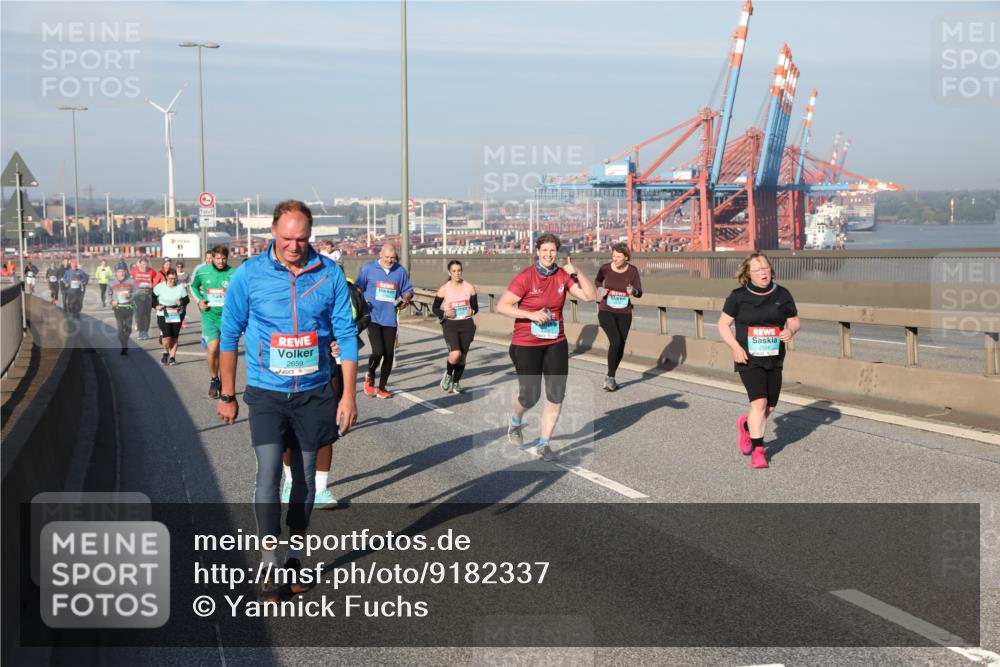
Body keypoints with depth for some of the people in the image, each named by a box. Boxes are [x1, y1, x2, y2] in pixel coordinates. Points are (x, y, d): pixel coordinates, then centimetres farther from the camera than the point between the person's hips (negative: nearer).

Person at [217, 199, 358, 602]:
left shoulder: (329, 274, -5)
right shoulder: (249, 275, -7)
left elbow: (346, 335, -1)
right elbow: (230, 335, 1)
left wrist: (349, 395, -4)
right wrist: (227, 395, 3)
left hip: (313, 392, 2)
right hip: (266, 392, -2)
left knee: (304, 477, 10)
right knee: (268, 474, -12)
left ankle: (294, 558, 26)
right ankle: (269, 568, -4)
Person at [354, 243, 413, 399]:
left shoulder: (400, 271, 7)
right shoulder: (368, 268, 0)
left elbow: (408, 290, 15)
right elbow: (358, 287, 5)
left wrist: (405, 299, -5)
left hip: (390, 319, 3)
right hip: (373, 317, -3)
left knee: (389, 354, 5)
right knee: (378, 351, -15)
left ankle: (382, 387, 20)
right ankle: (370, 377, 15)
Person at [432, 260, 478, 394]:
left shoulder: (469, 287, 1)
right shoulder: (444, 289, -3)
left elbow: (475, 307, 9)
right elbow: (435, 308, 4)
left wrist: (472, 311, -14)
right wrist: (445, 313, -15)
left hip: (466, 325, 3)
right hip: (450, 325, -2)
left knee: (462, 356, 7)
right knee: (455, 354, -20)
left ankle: (456, 382, 27)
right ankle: (448, 374, 10)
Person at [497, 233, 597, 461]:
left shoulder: (563, 276, -1)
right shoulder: (525, 278, -13)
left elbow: (590, 296, -5)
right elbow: (501, 306, -13)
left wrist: (575, 272, -15)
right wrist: (531, 315, -22)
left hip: (556, 344, 4)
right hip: (526, 344, -4)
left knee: (556, 396, 0)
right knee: (530, 396, 1)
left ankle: (543, 444, 14)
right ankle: (516, 422, 36)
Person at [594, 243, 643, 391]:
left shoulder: (632, 271, -9)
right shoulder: (605, 268, -11)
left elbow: (639, 293, -4)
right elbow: (597, 281, 11)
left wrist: (633, 291, -27)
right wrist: (600, 289, -10)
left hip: (624, 314, 3)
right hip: (606, 312, -3)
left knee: (620, 346, 7)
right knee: (615, 341, -21)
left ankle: (611, 378, 27)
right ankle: (610, 377, -10)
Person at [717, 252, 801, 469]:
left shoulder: (782, 295, 3)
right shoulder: (738, 296, -5)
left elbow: (795, 321, 13)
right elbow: (723, 324, 1)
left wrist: (790, 331, -12)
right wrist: (735, 347, -13)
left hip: (774, 359, 4)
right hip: (749, 359, -4)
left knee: (770, 406, 11)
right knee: (759, 403, -16)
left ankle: (746, 425, 42)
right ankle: (757, 450, -6)